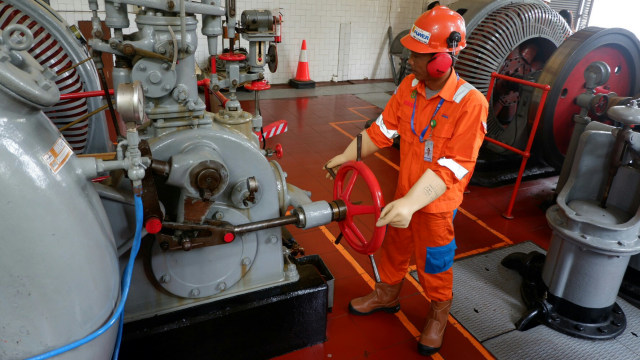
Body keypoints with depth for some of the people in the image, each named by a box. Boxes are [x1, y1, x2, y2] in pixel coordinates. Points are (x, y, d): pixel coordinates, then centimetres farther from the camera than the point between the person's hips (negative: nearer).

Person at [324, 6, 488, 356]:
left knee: (434, 264, 15)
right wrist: (345, 157, 1)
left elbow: (450, 167, -29)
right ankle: (387, 295, 50)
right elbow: (382, 129, 0)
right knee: (394, 247, 24)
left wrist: (411, 203, -37)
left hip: (436, 203, -5)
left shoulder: (470, 103, -26)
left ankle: (438, 314, 44)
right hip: (404, 192, 5)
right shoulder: (409, 86, -8)